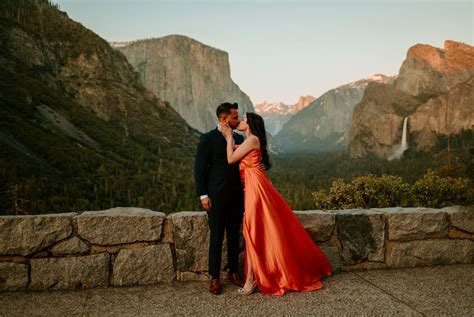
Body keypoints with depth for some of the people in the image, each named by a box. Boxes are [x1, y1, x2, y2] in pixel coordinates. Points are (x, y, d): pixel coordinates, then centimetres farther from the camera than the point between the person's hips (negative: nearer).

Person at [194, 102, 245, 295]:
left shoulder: (239, 138, 10)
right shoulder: (208, 139, -6)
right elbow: (199, 168, -7)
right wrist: (203, 195, -11)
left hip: (237, 195, 5)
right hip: (216, 197, -5)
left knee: (234, 236, 12)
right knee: (216, 237, 3)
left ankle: (233, 272, 27)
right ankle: (214, 277, 15)